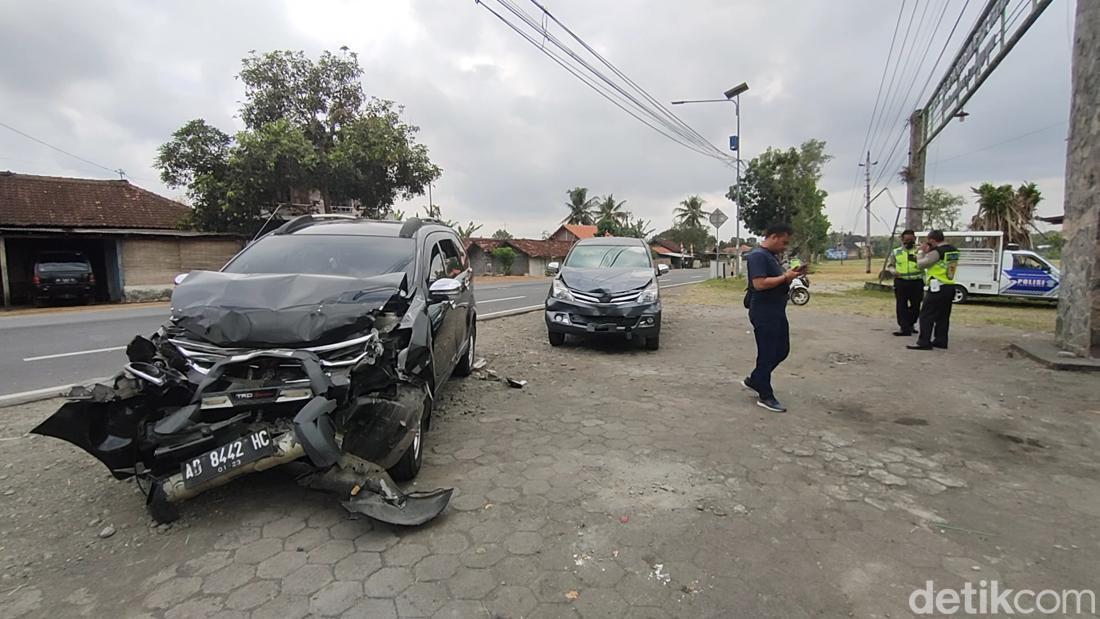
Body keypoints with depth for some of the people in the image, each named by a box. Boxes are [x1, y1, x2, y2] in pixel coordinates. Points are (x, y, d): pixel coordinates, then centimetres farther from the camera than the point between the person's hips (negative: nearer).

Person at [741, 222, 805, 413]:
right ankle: (765, 396, 11)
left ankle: (753, 380, 28)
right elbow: (759, 283, -27)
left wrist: (789, 274, 5)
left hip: (777, 312, 10)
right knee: (767, 354, -1)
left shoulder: (772, 256, 15)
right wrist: (785, 277, -18)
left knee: (782, 350, 16)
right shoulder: (757, 255, -17)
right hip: (764, 314, -10)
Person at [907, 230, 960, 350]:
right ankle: (941, 341, 18)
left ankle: (924, 342, -8)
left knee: (926, 316, -5)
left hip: (937, 288, -9)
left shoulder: (937, 251, -16)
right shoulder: (953, 250, 12)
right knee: (943, 316, 14)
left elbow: (921, 264, -13)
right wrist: (928, 252, 8)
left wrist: (922, 252, 2)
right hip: (950, 287, 9)